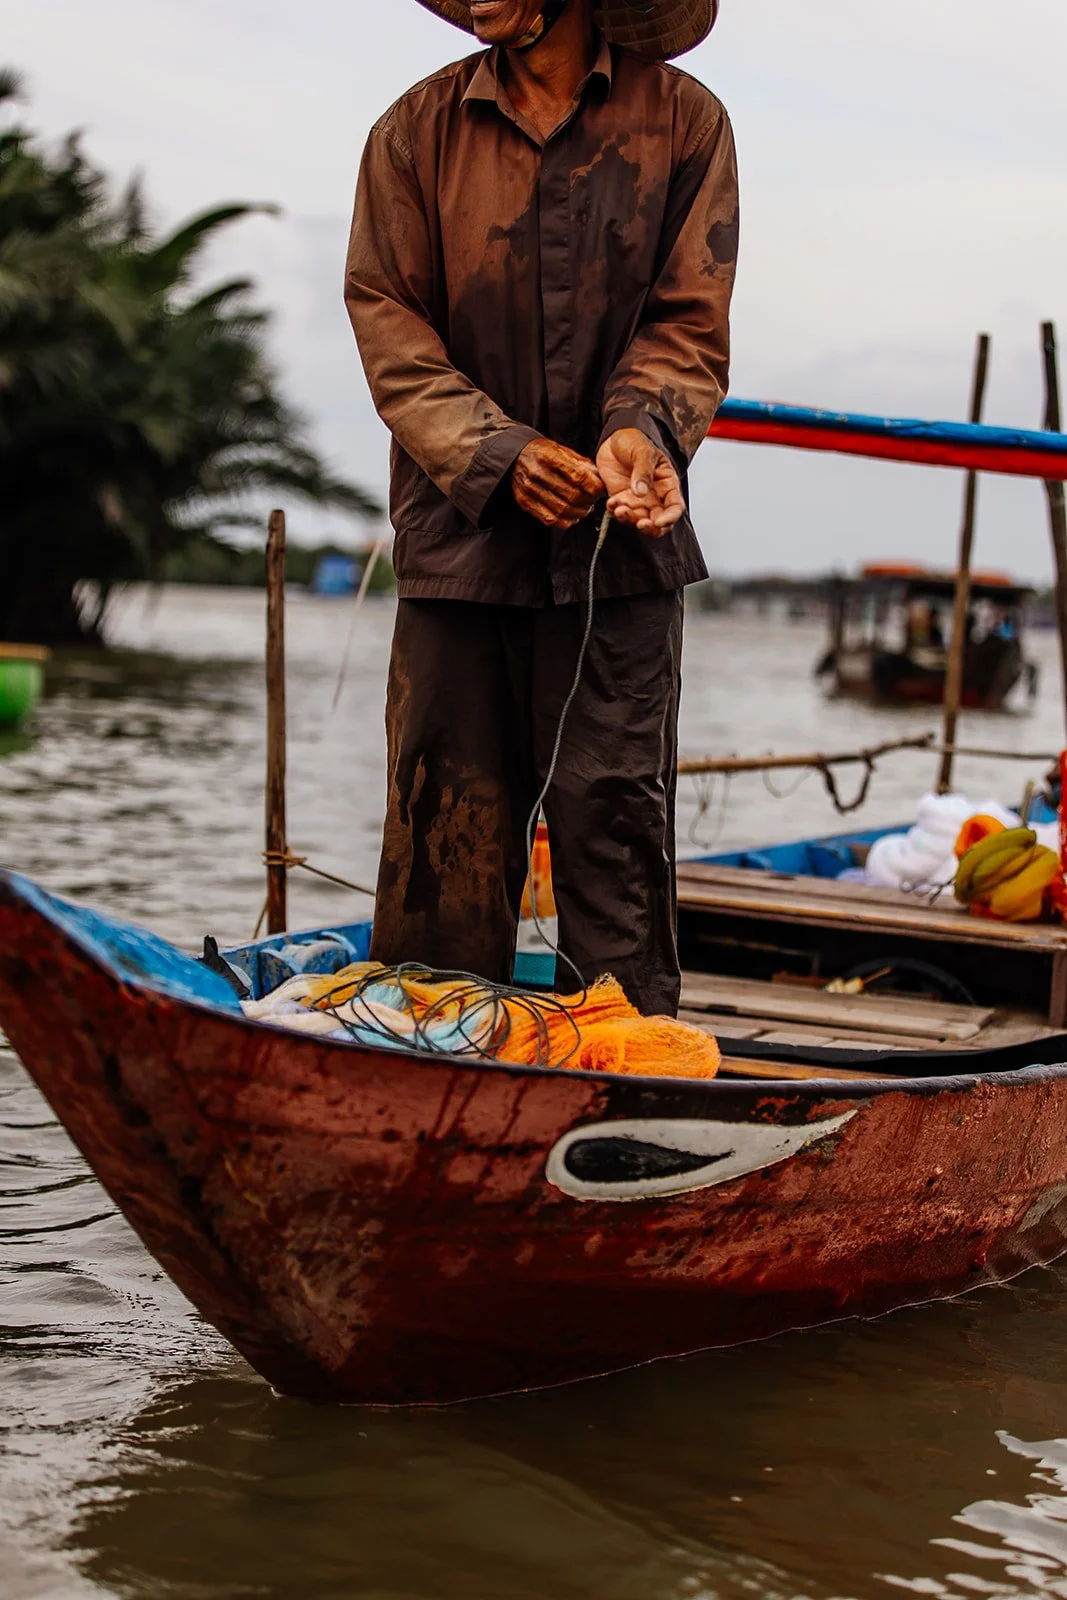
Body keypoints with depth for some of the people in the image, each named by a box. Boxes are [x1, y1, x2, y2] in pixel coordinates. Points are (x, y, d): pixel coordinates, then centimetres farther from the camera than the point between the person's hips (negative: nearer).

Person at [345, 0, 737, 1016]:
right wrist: (498, 450, -13)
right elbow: (387, 322, 1)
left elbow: (690, 322, 1)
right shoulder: (419, 130, 6)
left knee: (614, 814, 0)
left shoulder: (683, 122, 4)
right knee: (443, 819, 3)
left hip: (618, 547, -1)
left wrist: (642, 429, -19)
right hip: (459, 528, 1)